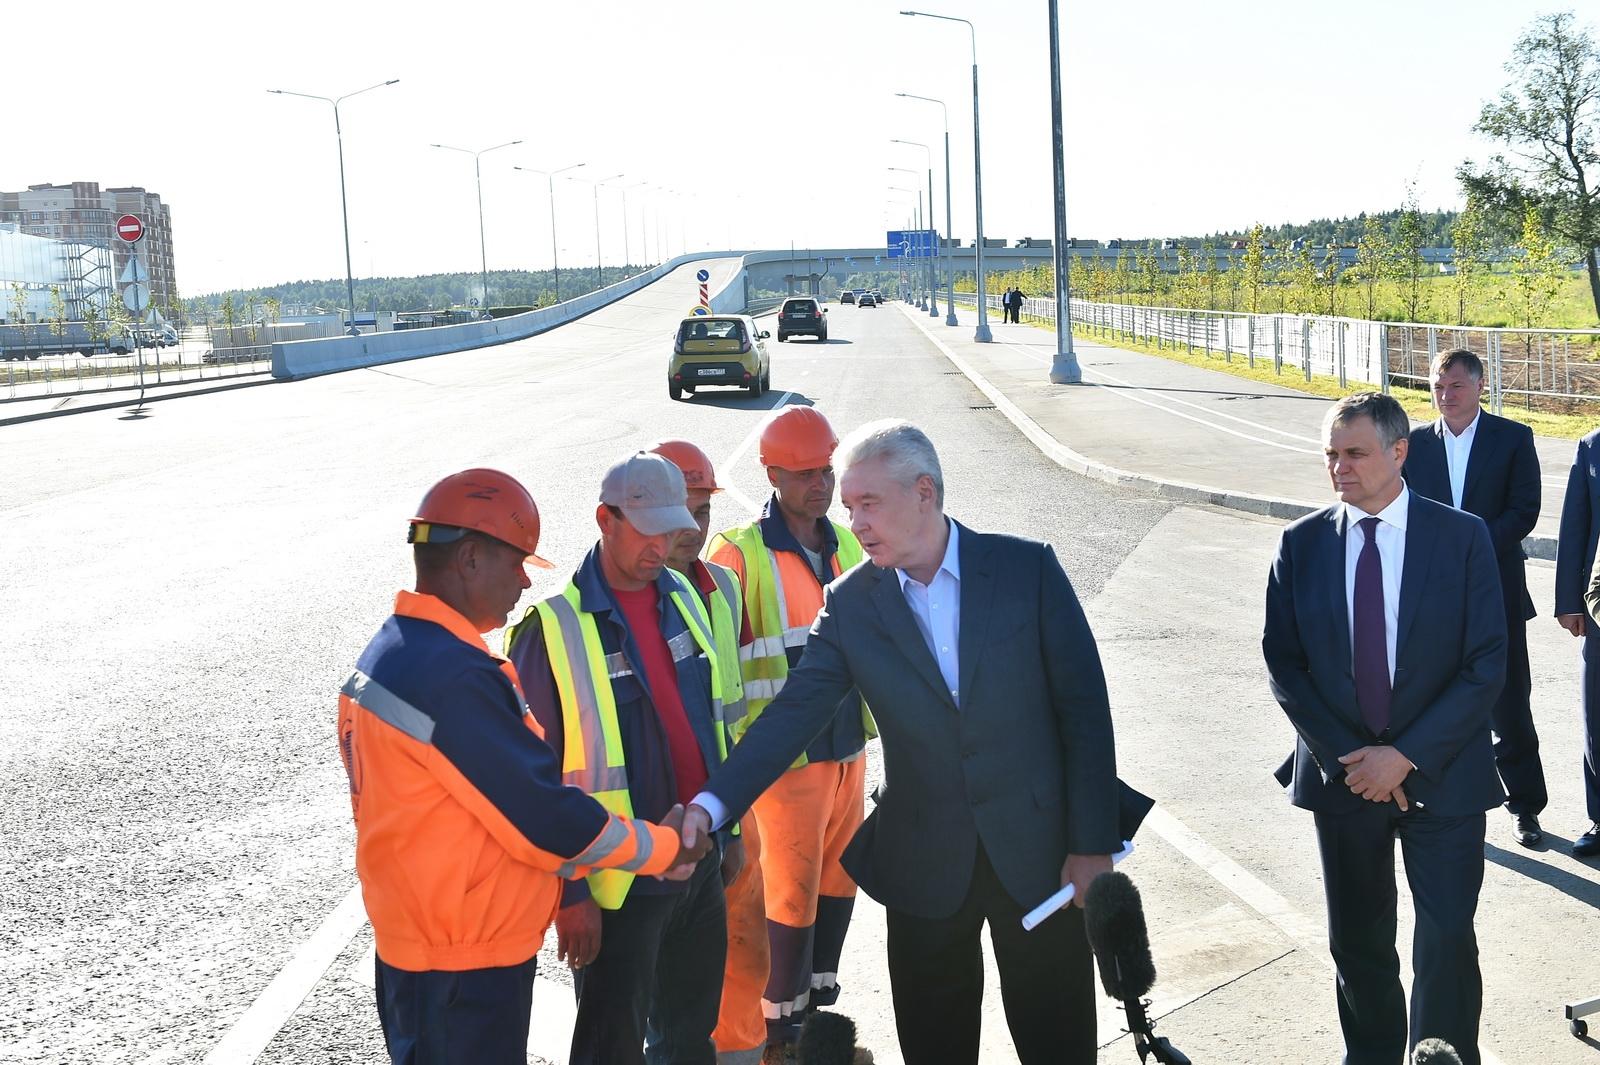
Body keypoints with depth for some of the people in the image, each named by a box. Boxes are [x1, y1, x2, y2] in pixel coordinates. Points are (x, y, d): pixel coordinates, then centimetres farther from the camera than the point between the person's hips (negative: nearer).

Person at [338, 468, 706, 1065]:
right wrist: (661, 848, -8)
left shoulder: (389, 653, 7)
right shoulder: (452, 674, -25)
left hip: (413, 938, 10)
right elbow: (541, 814, -22)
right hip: (466, 966, -10)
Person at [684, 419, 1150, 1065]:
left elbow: (1084, 709, -7)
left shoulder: (1028, 568, -8)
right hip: (925, 863, 1)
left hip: (1038, 850, -1)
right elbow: (793, 715, -10)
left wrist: (1092, 844, -8)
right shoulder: (849, 605, -3)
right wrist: (708, 806, -24)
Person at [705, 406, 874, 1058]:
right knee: (793, 887, 2)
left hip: (849, 748, 6)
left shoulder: (847, 546, 8)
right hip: (786, 755, -6)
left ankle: (820, 997, 33)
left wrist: (873, 723, 19)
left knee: (839, 879, 15)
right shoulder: (740, 555, -12)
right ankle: (782, 1023, 19)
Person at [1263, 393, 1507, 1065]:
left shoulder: (1463, 537, -5)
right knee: (1358, 942, 13)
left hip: (1440, 775, -2)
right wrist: (1347, 758, -9)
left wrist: (1407, 755, -15)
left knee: (1447, 942, -4)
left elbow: (1487, 666, -8)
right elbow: (1283, 663, 0)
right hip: (1342, 775, 2)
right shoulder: (1302, 544, 0)